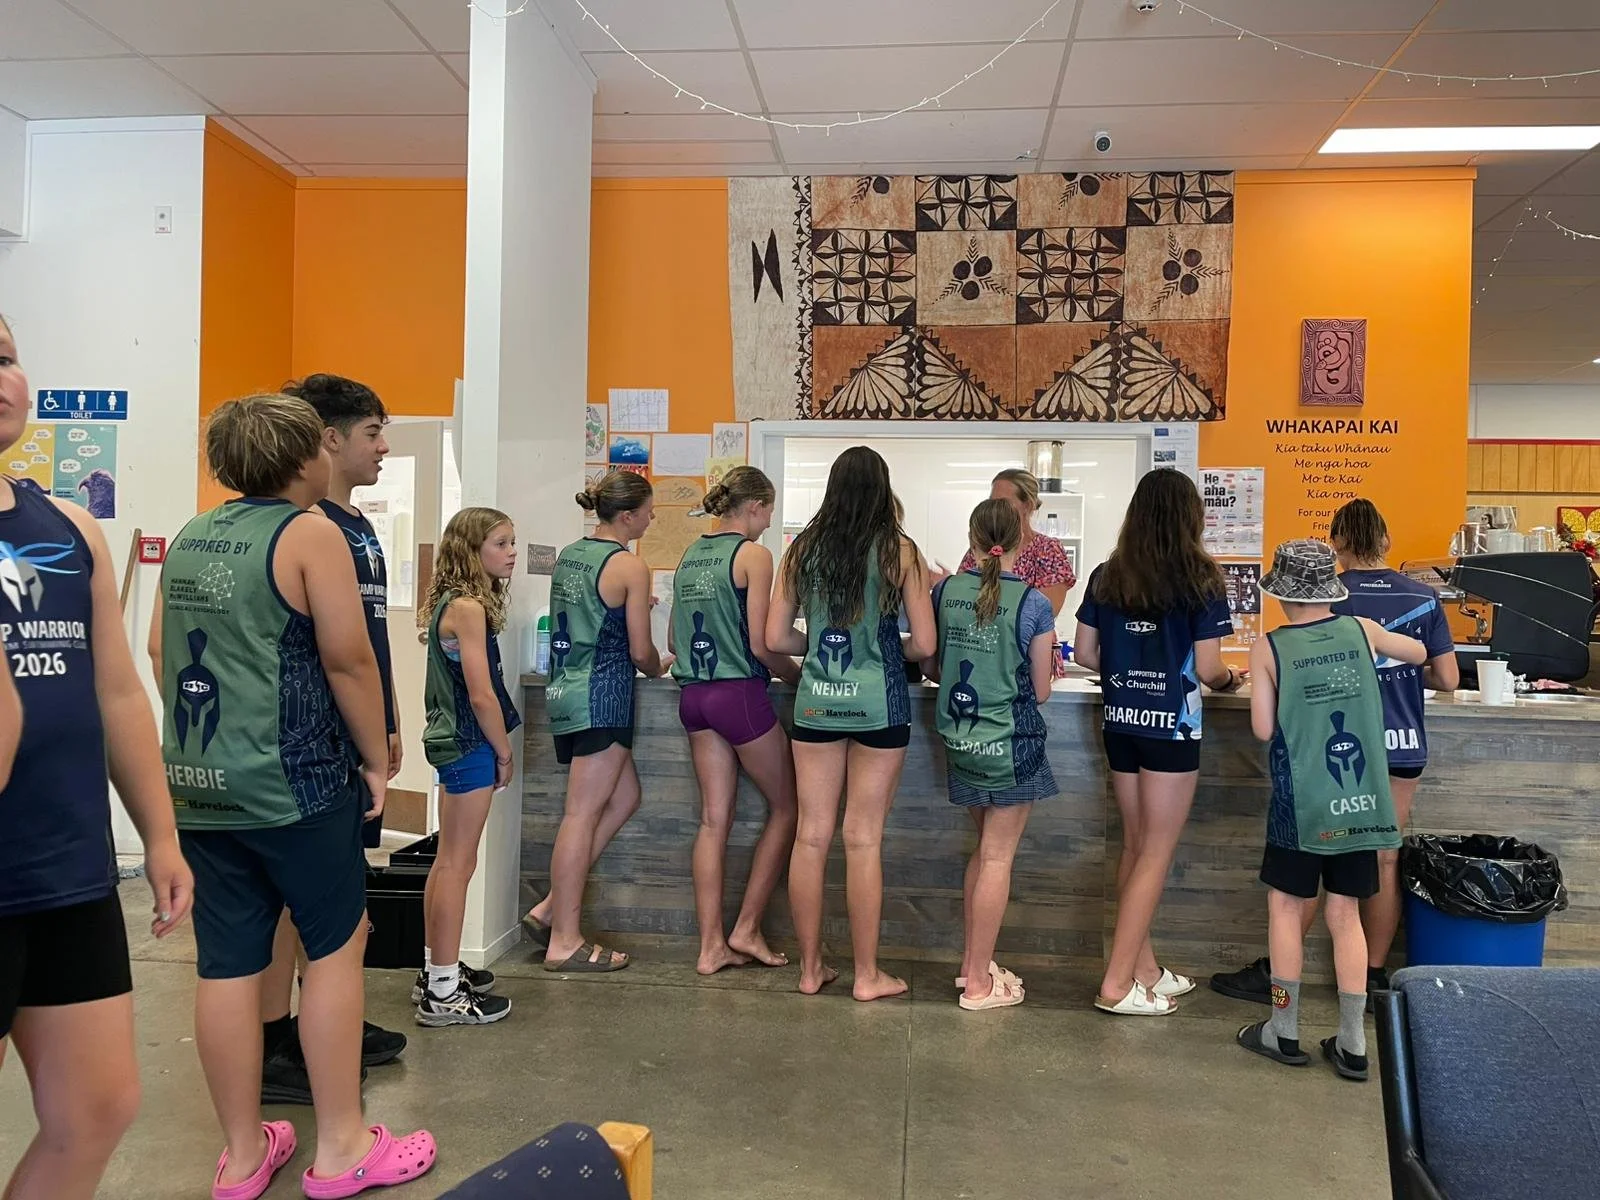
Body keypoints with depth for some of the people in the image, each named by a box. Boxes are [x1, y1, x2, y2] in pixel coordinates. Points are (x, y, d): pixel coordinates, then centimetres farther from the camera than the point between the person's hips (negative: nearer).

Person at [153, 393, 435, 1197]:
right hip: (289, 781, -7)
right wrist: (377, 759, -4)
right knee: (336, 947, 7)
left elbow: (159, 649, 17)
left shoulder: (190, 537, 11)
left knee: (227, 965, 10)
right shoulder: (310, 532, -10)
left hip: (196, 784, 7)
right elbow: (348, 659, -14)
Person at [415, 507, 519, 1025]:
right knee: (458, 865, -3)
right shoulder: (469, 608, -17)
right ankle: (442, 992, 4)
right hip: (469, 746, -10)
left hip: (453, 741, 10)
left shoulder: (451, 602, 11)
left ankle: (436, 970, 28)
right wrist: (504, 753, -8)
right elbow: (482, 696, -20)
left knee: (449, 861, 17)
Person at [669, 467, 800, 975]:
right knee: (785, 806, 10)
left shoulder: (689, 556, 12)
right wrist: (797, 674, 2)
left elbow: (673, 639, 15)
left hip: (693, 696, 7)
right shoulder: (753, 555, -10)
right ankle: (747, 929, 11)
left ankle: (712, 946, 13)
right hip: (739, 694, -7)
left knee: (714, 819, 10)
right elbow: (760, 644, -14)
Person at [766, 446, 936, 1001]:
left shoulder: (803, 549, 2)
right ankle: (867, 975, 15)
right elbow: (924, 644, -6)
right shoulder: (899, 550, -5)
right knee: (864, 840, 4)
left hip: (816, 700, 3)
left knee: (811, 836, 9)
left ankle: (811, 968, 20)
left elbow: (775, 637, 3)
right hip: (878, 702, -3)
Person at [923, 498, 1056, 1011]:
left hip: (960, 738, 5)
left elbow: (929, 667, 8)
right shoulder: (1032, 604, -13)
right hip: (1009, 742, -5)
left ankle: (972, 961, 30)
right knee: (998, 858, 4)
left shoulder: (945, 591, -2)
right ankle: (979, 984, 13)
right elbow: (1039, 691, -6)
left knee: (986, 848, 21)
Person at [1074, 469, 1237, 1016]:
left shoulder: (1107, 576, 2)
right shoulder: (1200, 581, -11)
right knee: (1157, 854, 4)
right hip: (1171, 726, -5)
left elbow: (1085, 653, 4)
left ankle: (1145, 970, 26)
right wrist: (1228, 678, 11)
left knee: (1135, 846, 17)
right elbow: (1206, 668, -11)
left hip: (1120, 721, 5)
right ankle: (1117, 984, 6)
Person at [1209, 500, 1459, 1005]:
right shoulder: (1423, 597, 1)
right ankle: (1374, 976, 20)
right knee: (1385, 861, 11)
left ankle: (1275, 973, 11)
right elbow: (1448, 679, 3)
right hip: (1404, 746, 3)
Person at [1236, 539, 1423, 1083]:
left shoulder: (1268, 649, -8)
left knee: (1286, 906, 10)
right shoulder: (1361, 631, 2)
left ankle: (1284, 1032, 17)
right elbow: (1419, 653, 21)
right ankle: (1353, 1043, 16)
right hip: (1361, 802, 3)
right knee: (1345, 914, 10)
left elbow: (1264, 729, -7)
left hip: (1301, 802, -3)